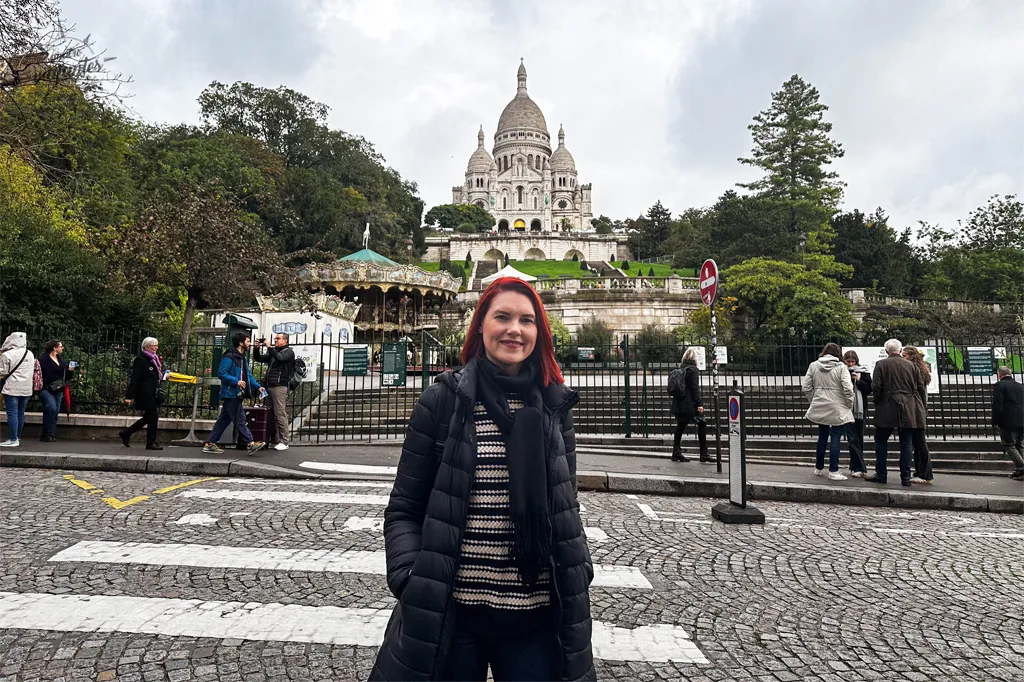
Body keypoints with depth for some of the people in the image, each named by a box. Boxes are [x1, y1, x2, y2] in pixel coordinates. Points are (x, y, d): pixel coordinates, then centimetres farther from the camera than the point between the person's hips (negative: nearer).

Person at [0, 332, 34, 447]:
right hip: (26, 388, 6)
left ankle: (13, 440, -6)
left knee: (12, 413, -4)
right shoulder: (30, 354, 8)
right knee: (20, 413, 12)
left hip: (12, 388, -6)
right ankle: (18, 437, 20)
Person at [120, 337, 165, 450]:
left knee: (149, 417, 14)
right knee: (153, 417, -5)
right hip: (145, 393, -9)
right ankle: (151, 443, 5)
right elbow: (134, 378, -14)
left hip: (153, 394, 9)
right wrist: (129, 396, -17)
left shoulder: (154, 359, 16)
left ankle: (126, 433, 27)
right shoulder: (140, 359, -10)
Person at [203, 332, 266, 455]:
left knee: (224, 420, 12)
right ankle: (250, 444, -4)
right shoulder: (229, 357, -12)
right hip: (231, 394, -10)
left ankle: (210, 444, 18)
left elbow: (249, 375, 21)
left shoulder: (243, 358, 19)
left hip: (237, 395, 10)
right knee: (240, 420, -6)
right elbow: (221, 373, -18)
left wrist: (258, 386, 9)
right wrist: (236, 381, -25)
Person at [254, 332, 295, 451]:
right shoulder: (273, 351, 23)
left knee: (280, 415, -10)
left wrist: (269, 347, -17)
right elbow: (259, 359, 20)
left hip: (280, 387, -7)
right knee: (272, 415, 7)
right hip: (269, 386, 7)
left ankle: (284, 442, -8)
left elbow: (279, 358, -17)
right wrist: (257, 349, 5)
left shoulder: (289, 352, 2)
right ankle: (274, 441, 12)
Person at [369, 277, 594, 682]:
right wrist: (410, 581, -15)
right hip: (451, 611, -2)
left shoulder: (554, 405, 3)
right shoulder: (443, 400, -5)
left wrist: (580, 573, 1)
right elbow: (404, 510, -2)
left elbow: (565, 505, 12)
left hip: (537, 616, 2)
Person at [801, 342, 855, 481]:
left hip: (819, 407, 4)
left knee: (822, 437, 16)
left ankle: (818, 468, 26)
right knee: (835, 439, 0)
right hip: (837, 409, -4)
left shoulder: (813, 366, 2)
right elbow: (848, 388, -14)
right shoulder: (840, 367, -9)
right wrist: (850, 404, -1)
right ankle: (833, 471, 1)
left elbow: (806, 386, 3)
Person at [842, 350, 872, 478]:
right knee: (852, 439, -6)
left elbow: (869, 390, 0)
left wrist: (859, 380, -13)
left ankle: (855, 467, 19)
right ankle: (860, 468, -5)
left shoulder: (863, 372, 2)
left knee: (858, 438, 9)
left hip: (860, 409, 2)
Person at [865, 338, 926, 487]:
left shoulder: (881, 364, -4)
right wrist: (920, 406, 16)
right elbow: (921, 387, 7)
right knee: (906, 443, 7)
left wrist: (877, 403, 5)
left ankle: (881, 474, 9)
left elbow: (876, 387, -10)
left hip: (888, 409, -3)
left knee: (881, 441, 8)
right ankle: (905, 477, 8)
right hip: (909, 411, 3)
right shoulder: (911, 365, 6)